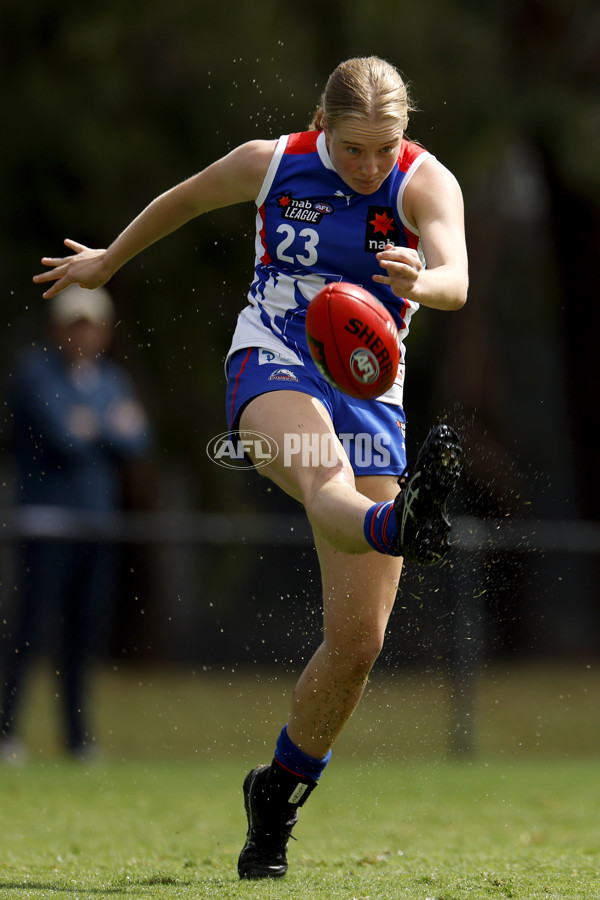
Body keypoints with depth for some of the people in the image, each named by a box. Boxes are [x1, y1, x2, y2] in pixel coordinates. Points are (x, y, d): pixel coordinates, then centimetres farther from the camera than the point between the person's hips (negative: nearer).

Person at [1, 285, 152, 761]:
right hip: (48, 519, -5)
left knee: (84, 631, 6)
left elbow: (139, 441, 3)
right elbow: (63, 438, -16)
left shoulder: (113, 378, 15)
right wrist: (115, 426, -1)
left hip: (98, 521, 5)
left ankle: (79, 735, 11)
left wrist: (92, 426, -12)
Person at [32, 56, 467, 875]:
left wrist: (421, 280, -49)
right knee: (326, 479, -40)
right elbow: (184, 200, 20)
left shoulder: (427, 184, -7)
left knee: (358, 641, -4)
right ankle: (401, 524, -77)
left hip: (370, 393, 1)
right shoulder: (269, 164, -1)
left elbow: (457, 280, -26)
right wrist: (109, 261, 34)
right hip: (271, 368, -1)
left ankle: (280, 791, 19)